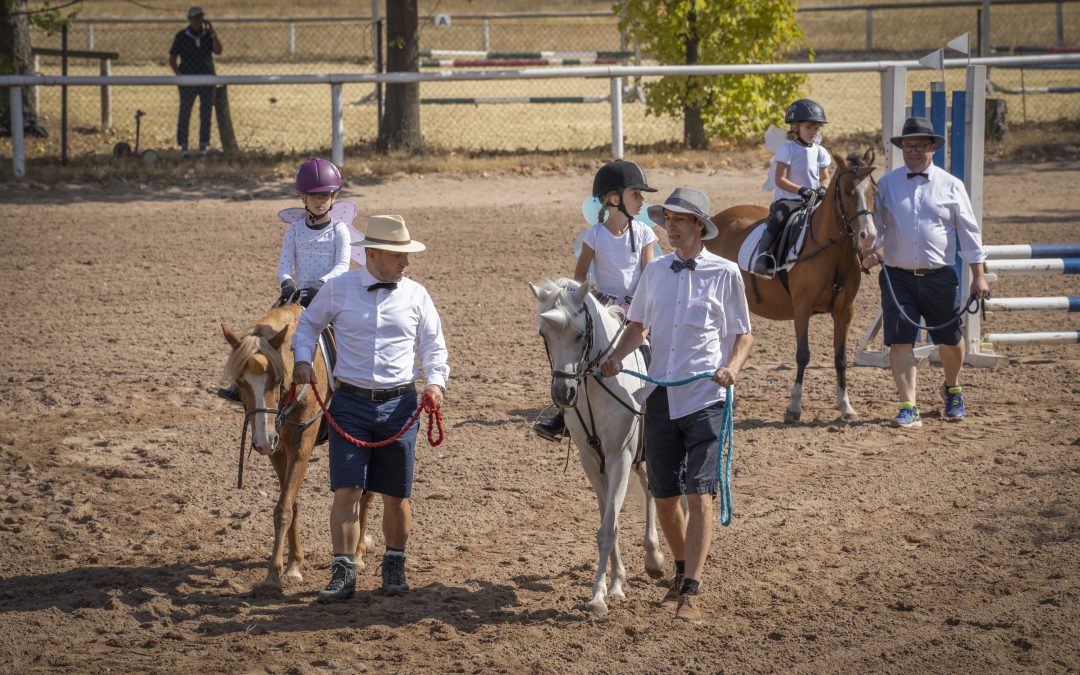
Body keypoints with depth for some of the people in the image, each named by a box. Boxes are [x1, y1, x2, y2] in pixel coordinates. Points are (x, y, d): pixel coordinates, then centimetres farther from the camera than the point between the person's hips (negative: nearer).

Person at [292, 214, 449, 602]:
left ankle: (394, 566, 25)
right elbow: (308, 323, 15)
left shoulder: (416, 295, 3)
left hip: (399, 404, 1)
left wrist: (435, 382, -9)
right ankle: (343, 573, -4)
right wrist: (302, 359, -2)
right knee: (347, 490, -8)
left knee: (395, 495, 8)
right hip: (350, 401, -1)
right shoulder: (339, 289, -1)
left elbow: (433, 347, 9)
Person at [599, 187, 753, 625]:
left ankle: (691, 593, -14)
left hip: (705, 397, -4)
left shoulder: (725, 273, -2)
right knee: (664, 497, 9)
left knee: (698, 494, -12)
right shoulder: (655, 272, 9)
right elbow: (638, 326, 17)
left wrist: (732, 367, -17)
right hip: (660, 398, 4)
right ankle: (682, 571, 31)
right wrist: (617, 358, -2)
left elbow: (743, 335, 2)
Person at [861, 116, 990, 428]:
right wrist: (870, 251, -16)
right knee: (900, 342, -8)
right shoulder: (886, 184, 3)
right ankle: (909, 409, -5)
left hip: (939, 277, 0)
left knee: (950, 340, 12)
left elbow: (969, 231, 5)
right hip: (897, 277, 0)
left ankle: (952, 390, 39)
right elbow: (875, 225, 6)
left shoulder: (951, 185, 2)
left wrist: (978, 276, 1)